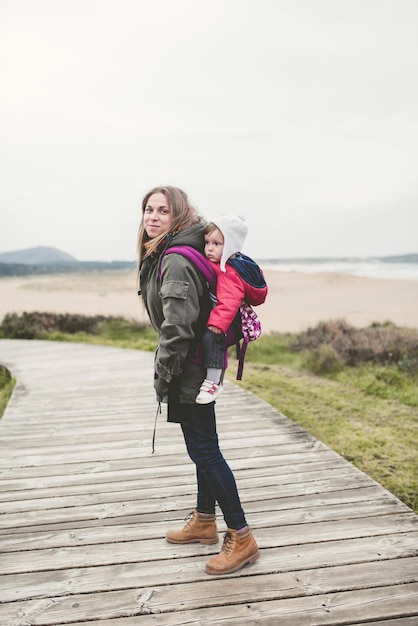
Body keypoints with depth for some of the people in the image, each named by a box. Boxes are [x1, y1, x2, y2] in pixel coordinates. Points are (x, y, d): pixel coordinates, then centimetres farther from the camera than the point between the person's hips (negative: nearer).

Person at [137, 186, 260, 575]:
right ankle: (204, 522, 35)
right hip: (195, 368, 10)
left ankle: (241, 539, 7)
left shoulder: (176, 262, -22)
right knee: (201, 447, 19)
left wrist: (163, 376, -19)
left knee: (205, 451, -4)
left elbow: (177, 326, -28)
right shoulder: (159, 257, 11)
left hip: (189, 370, -10)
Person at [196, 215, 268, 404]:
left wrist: (217, 324, -39)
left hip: (227, 325, -11)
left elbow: (228, 301, -34)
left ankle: (213, 381, -24)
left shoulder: (229, 272, -25)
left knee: (210, 337, -30)